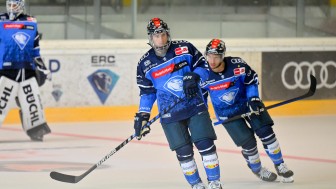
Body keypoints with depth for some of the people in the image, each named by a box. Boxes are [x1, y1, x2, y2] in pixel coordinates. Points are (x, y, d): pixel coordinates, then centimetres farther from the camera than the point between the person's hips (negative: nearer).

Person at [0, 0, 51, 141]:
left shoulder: (31, 23, 11)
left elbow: (35, 50, 18)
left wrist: (42, 67, 17)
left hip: (27, 70, 4)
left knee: (32, 101, 4)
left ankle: (36, 129, 15)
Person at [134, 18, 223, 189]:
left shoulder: (185, 48, -3)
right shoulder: (145, 64, 1)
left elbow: (202, 65, 6)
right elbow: (147, 92, 9)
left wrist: (193, 76, -14)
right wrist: (142, 115, 2)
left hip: (195, 106, -1)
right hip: (170, 115, 1)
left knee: (205, 144, -7)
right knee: (184, 152, -2)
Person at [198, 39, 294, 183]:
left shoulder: (237, 65, -22)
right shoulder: (203, 74, -22)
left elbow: (251, 80, -5)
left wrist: (253, 98, -13)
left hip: (246, 102, 1)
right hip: (226, 113, -1)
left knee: (265, 132, -8)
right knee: (248, 142, -10)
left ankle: (280, 166, 11)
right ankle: (257, 169, 19)